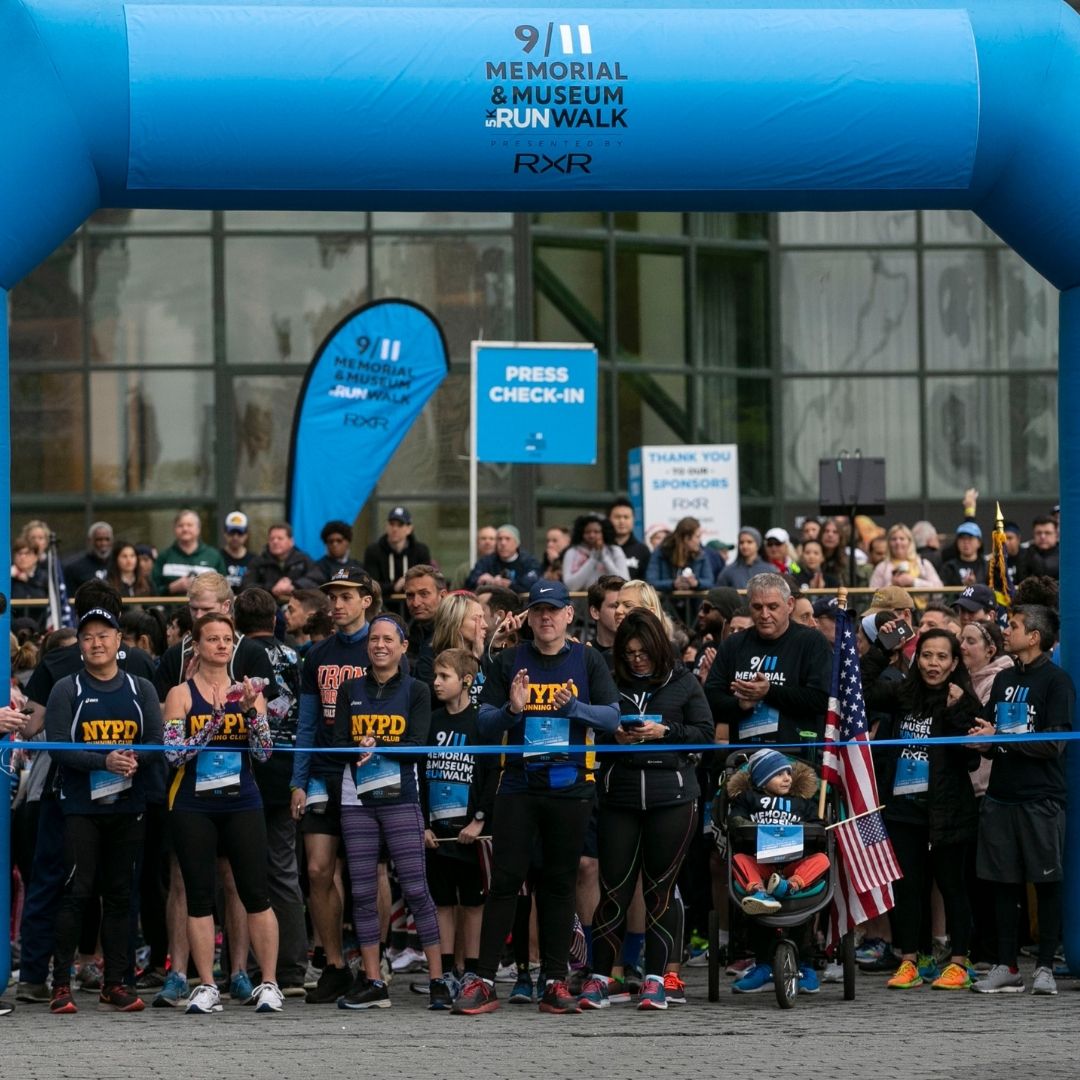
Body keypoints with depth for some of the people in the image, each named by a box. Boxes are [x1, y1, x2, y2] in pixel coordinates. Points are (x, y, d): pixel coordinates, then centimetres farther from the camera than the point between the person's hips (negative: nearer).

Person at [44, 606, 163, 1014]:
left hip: (128, 807, 3)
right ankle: (60, 983, -3)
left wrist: (134, 758, -19)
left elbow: (158, 742, 3)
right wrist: (105, 760, -22)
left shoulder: (141, 689, 11)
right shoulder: (67, 690, 2)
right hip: (81, 807, -3)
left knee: (120, 894, 6)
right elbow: (58, 746, -8)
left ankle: (115, 983, 10)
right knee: (78, 892, -8)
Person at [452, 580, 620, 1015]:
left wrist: (572, 706, -20)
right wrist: (512, 709, -17)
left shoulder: (588, 661, 6)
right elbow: (485, 724, 4)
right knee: (504, 881, -3)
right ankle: (484, 980, -3)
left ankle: (555, 981, 9)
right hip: (518, 787, 0)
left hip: (571, 787, 0)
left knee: (560, 884, 5)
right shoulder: (509, 662, 8)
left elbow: (611, 717, -2)